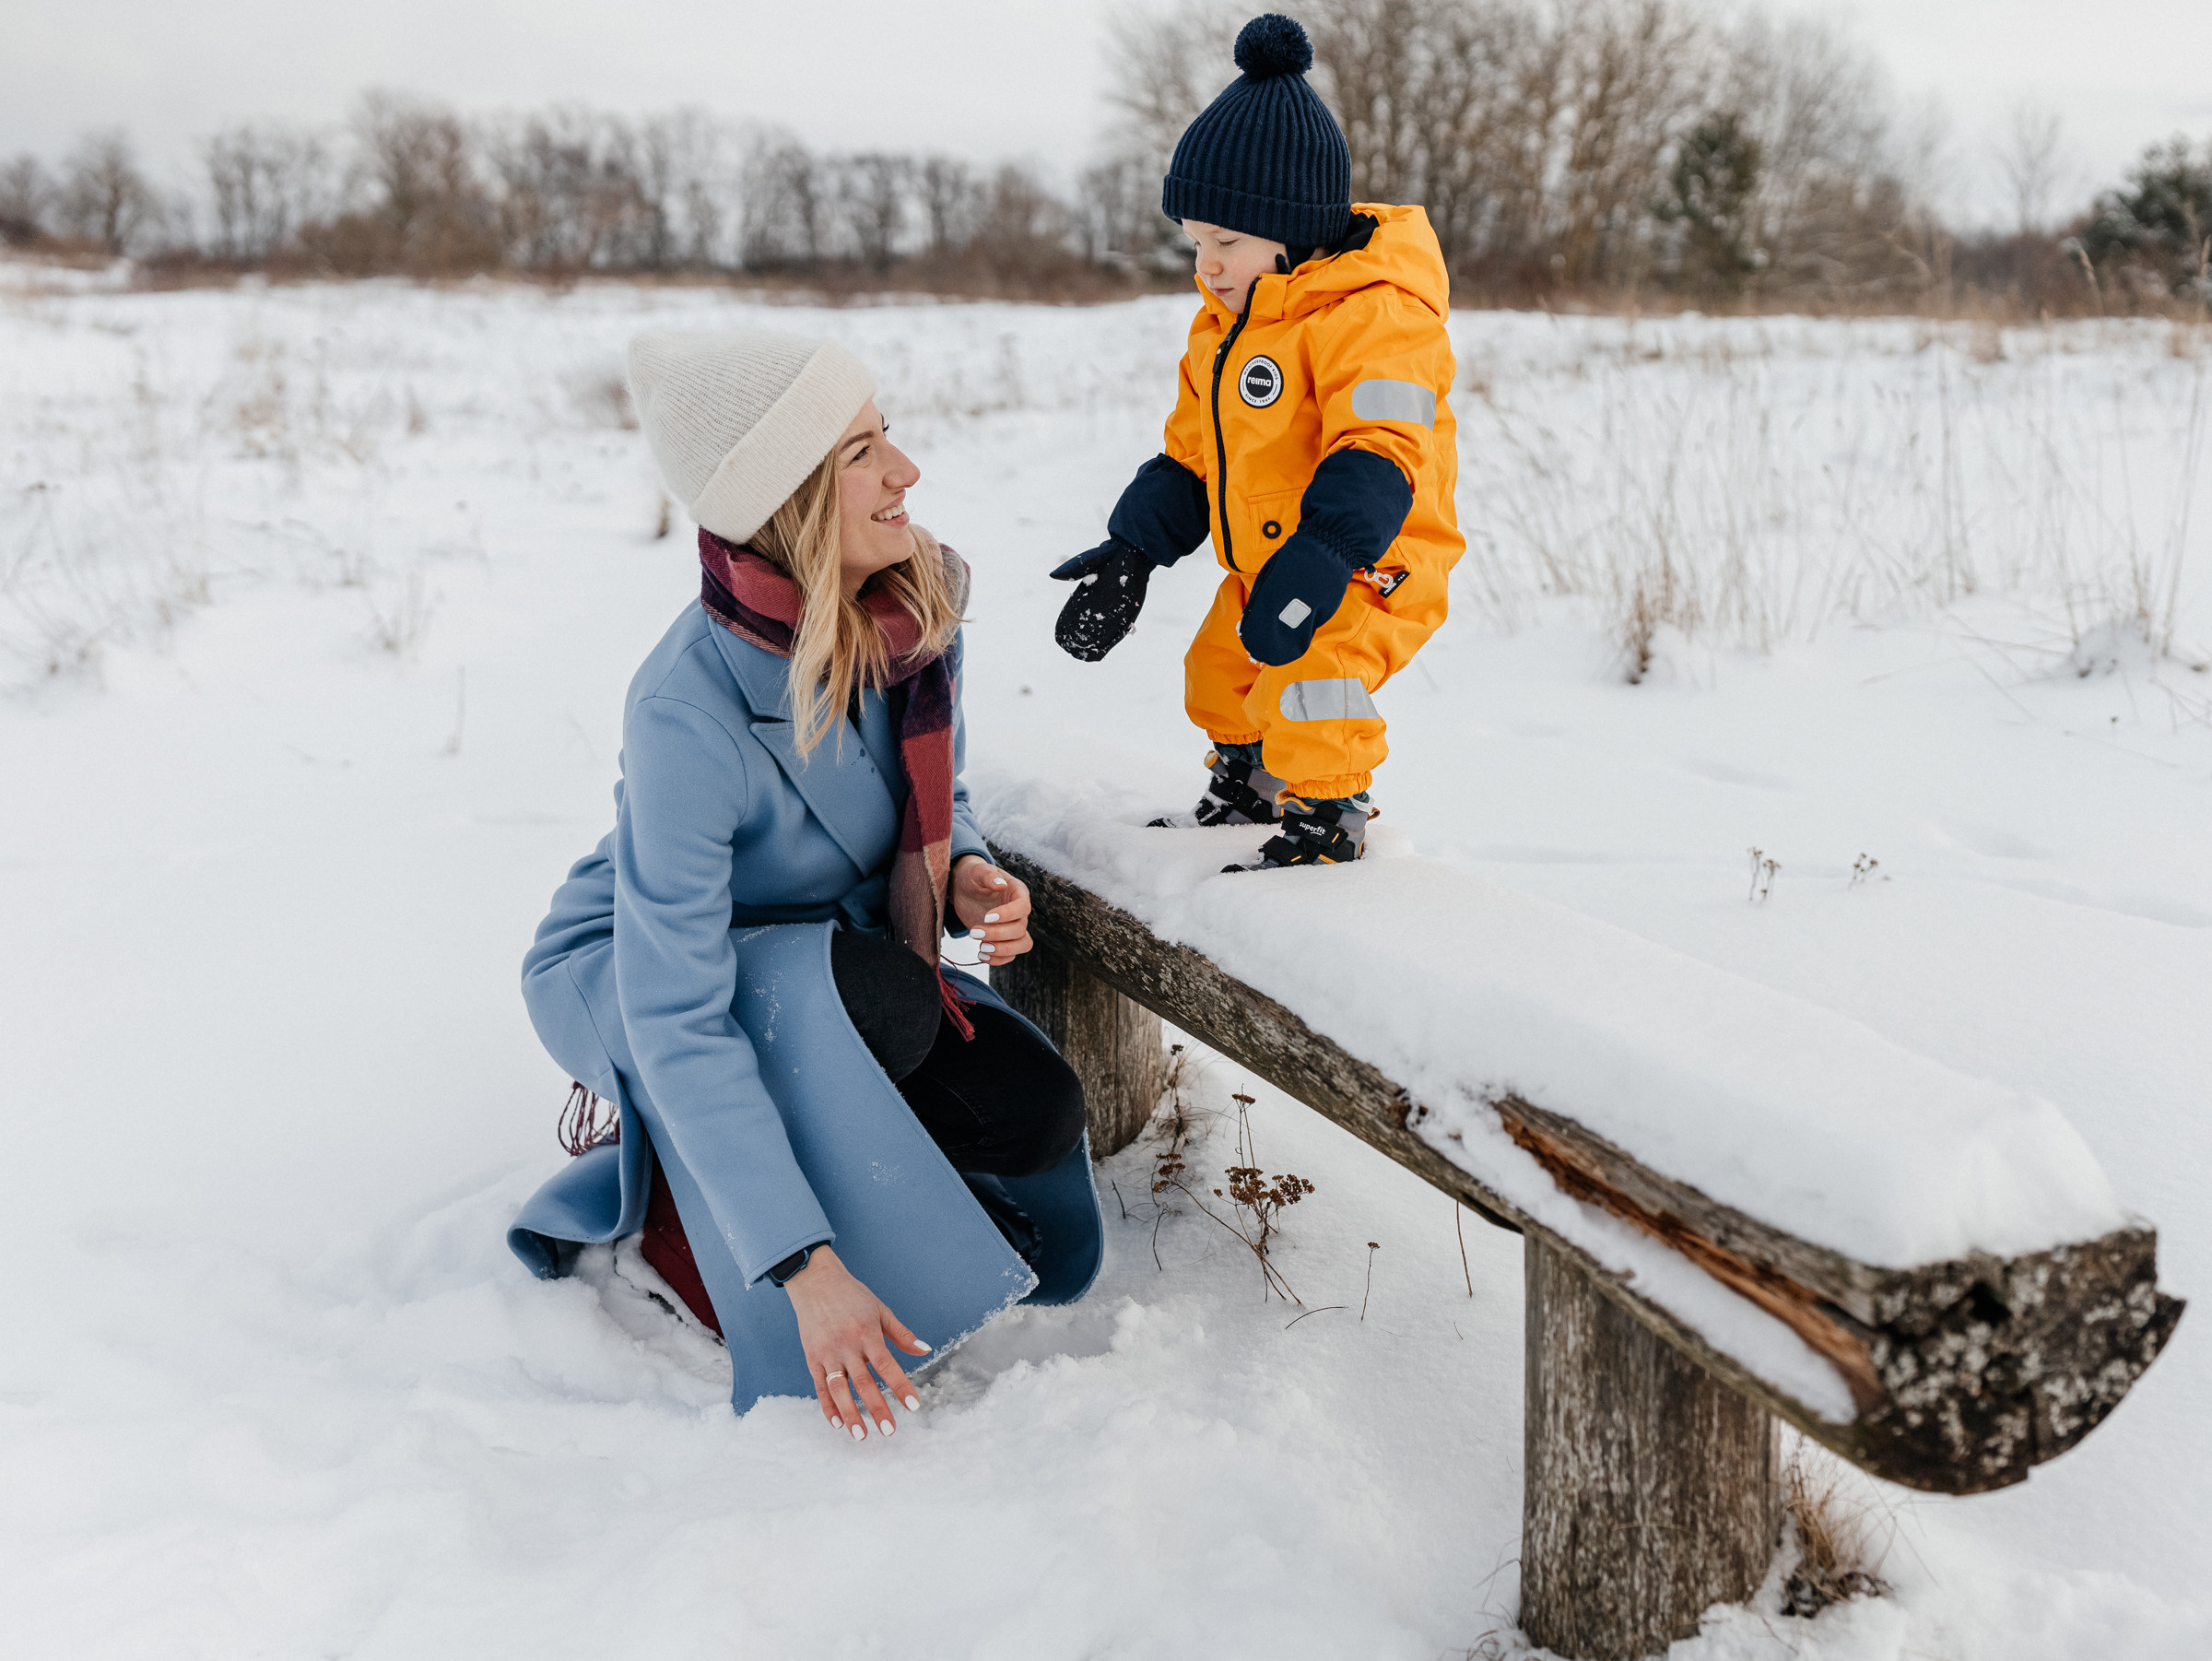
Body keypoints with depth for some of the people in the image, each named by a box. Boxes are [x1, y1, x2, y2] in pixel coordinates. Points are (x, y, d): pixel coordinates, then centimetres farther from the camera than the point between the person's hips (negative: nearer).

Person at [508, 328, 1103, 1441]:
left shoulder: (917, 603, -15)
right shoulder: (688, 710, -34)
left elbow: (934, 806, 4)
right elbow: (676, 1017, -35)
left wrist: (971, 877, -21)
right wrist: (801, 1264, -39)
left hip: (841, 975, 7)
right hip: (619, 975, -7)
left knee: (1035, 1110, -15)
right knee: (879, 999, -37)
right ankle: (672, 1207, -11)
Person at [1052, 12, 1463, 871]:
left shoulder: (1372, 314, -22)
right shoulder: (1224, 322, 10)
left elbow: (1380, 452, -33)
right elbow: (1191, 451, 15)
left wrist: (1317, 562, -43)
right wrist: (1131, 552, 8)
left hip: (1367, 567, -9)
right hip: (1259, 563, 9)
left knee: (1306, 686, -26)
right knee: (1220, 667, 19)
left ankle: (1327, 813, -5)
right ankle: (1244, 786, 41)